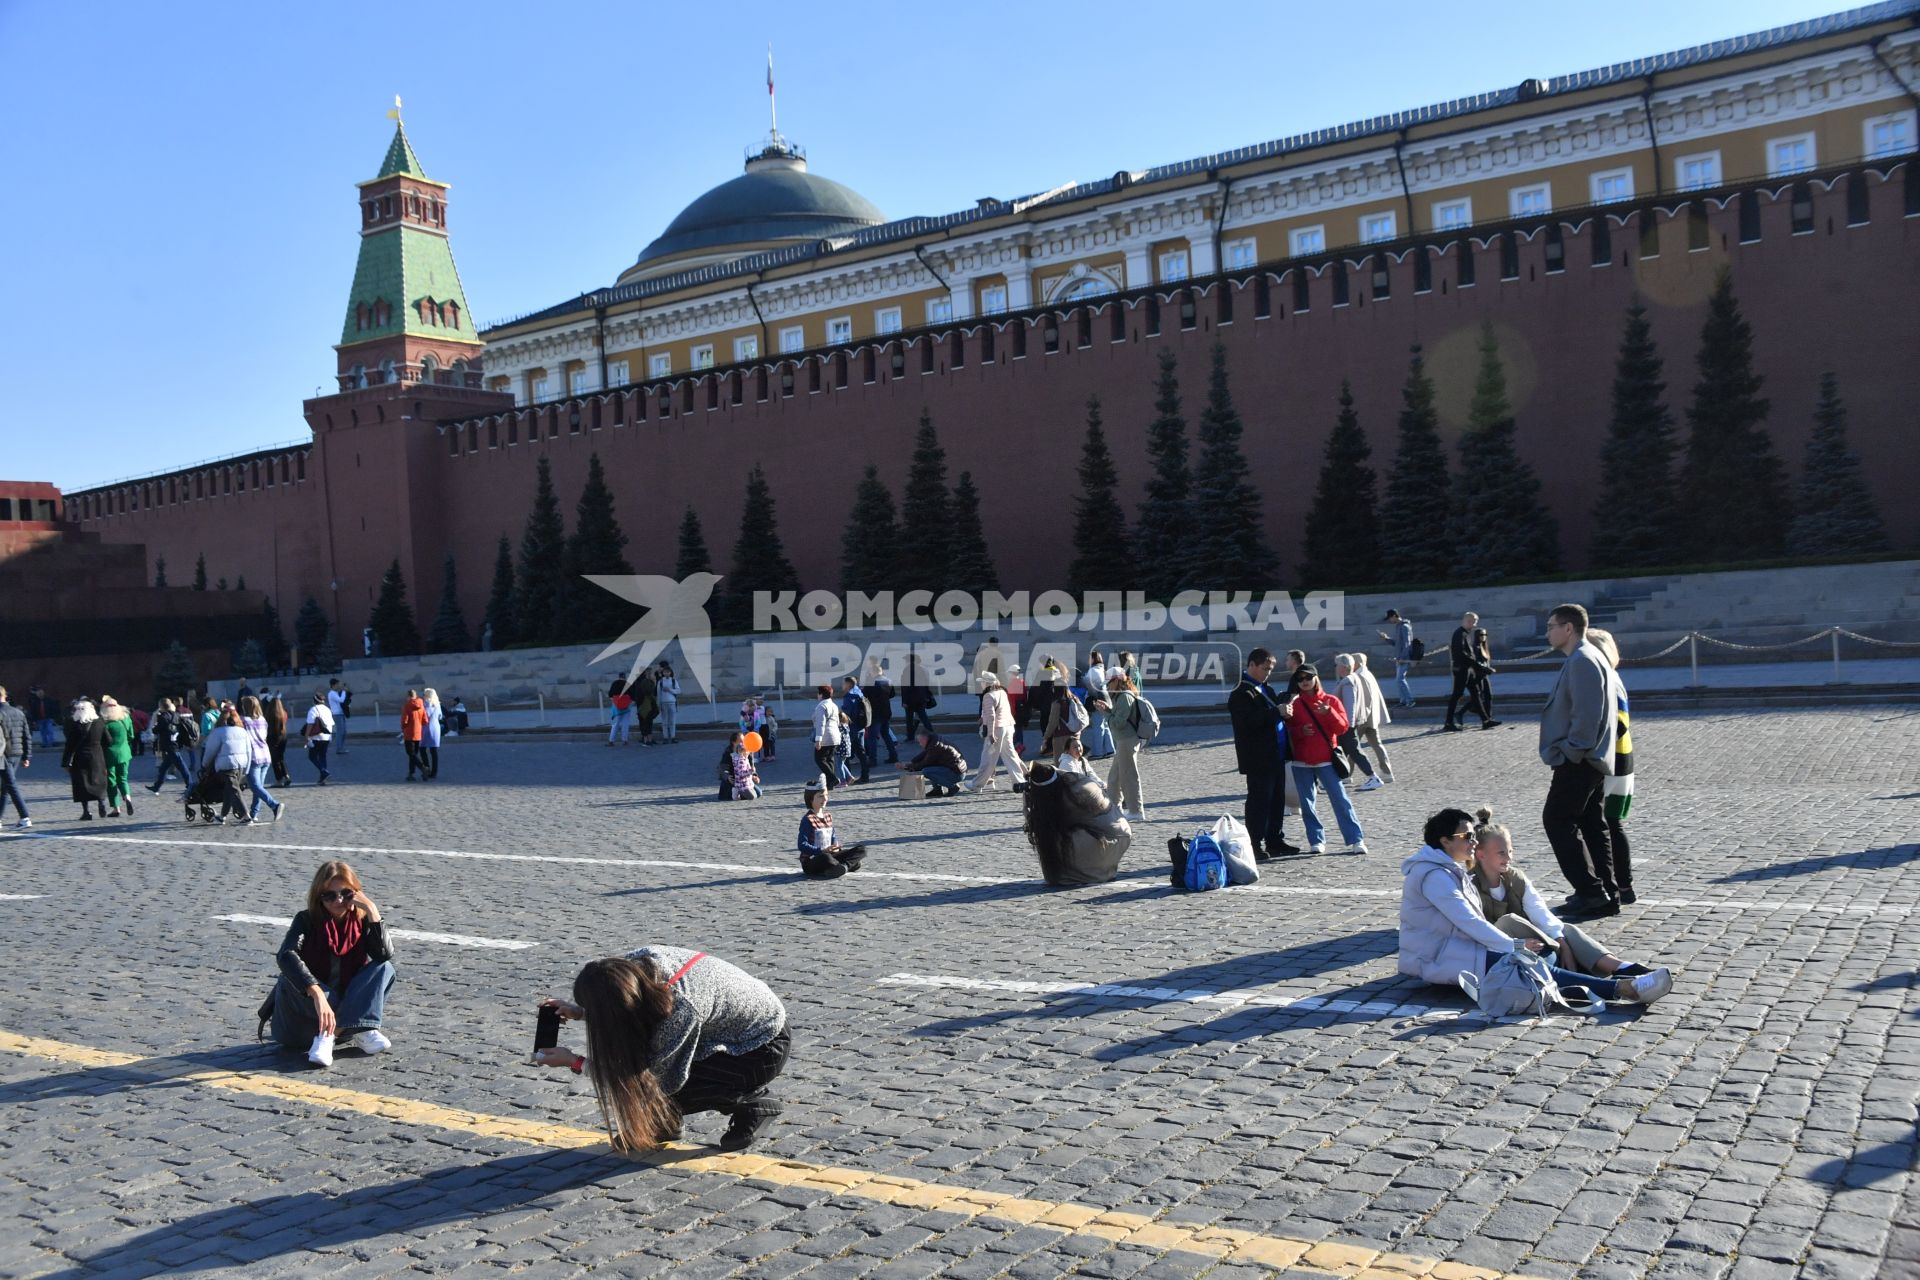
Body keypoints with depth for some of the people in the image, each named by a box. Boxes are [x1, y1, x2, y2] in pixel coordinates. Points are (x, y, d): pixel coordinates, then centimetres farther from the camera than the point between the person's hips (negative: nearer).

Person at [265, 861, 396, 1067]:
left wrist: (372, 911, -25)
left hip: (347, 1006, 2)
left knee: (384, 968, -18)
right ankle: (358, 1031, -29)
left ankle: (328, 1035, -30)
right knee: (290, 980, -30)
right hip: (307, 1015, -2)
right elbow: (286, 955, -32)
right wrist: (318, 995, -47)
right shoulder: (306, 920, -11)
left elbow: (385, 955, -21)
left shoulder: (361, 921, -3)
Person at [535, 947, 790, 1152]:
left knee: (656, 1086, -19)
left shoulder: (681, 1008, -37)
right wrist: (579, 1011, -9)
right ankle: (663, 1122, 7)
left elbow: (658, 1078, -23)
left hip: (765, 1048, -8)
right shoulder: (642, 958, -17)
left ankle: (750, 1103, -3)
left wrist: (575, 1062, -20)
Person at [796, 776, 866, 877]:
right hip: (811, 861, -8)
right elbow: (802, 845, -19)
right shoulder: (807, 819, -13)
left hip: (829, 854, 8)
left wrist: (835, 846, -5)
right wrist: (822, 850, -28)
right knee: (826, 858, -43)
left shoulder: (828, 816, 11)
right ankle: (850, 864, -18)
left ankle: (844, 865, -24)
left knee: (862, 850, -1)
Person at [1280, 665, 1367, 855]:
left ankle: (1356, 839, -2)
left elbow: (1342, 728, -5)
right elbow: (1288, 731, 5)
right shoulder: (1294, 704, 6)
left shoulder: (1331, 701, 3)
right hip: (1301, 763, 2)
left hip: (1326, 761, -2)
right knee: (1307, 803, 4)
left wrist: (1328, 713, -21)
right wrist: (1300, 731, -15)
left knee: (1340, 799, -5)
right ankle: (1316, 841, 12)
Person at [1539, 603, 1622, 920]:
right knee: (1593, 825, 12)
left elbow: (1587, 713, -24)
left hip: (1578, 761, -10)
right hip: (1592, 759, 10)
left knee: (1557, 820, -7)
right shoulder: (1584, 658, 18)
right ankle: (1606, 894, 15)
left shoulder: (1582, 661, -16)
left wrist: (1572, 751, -19)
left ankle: (1590, 891, -8)